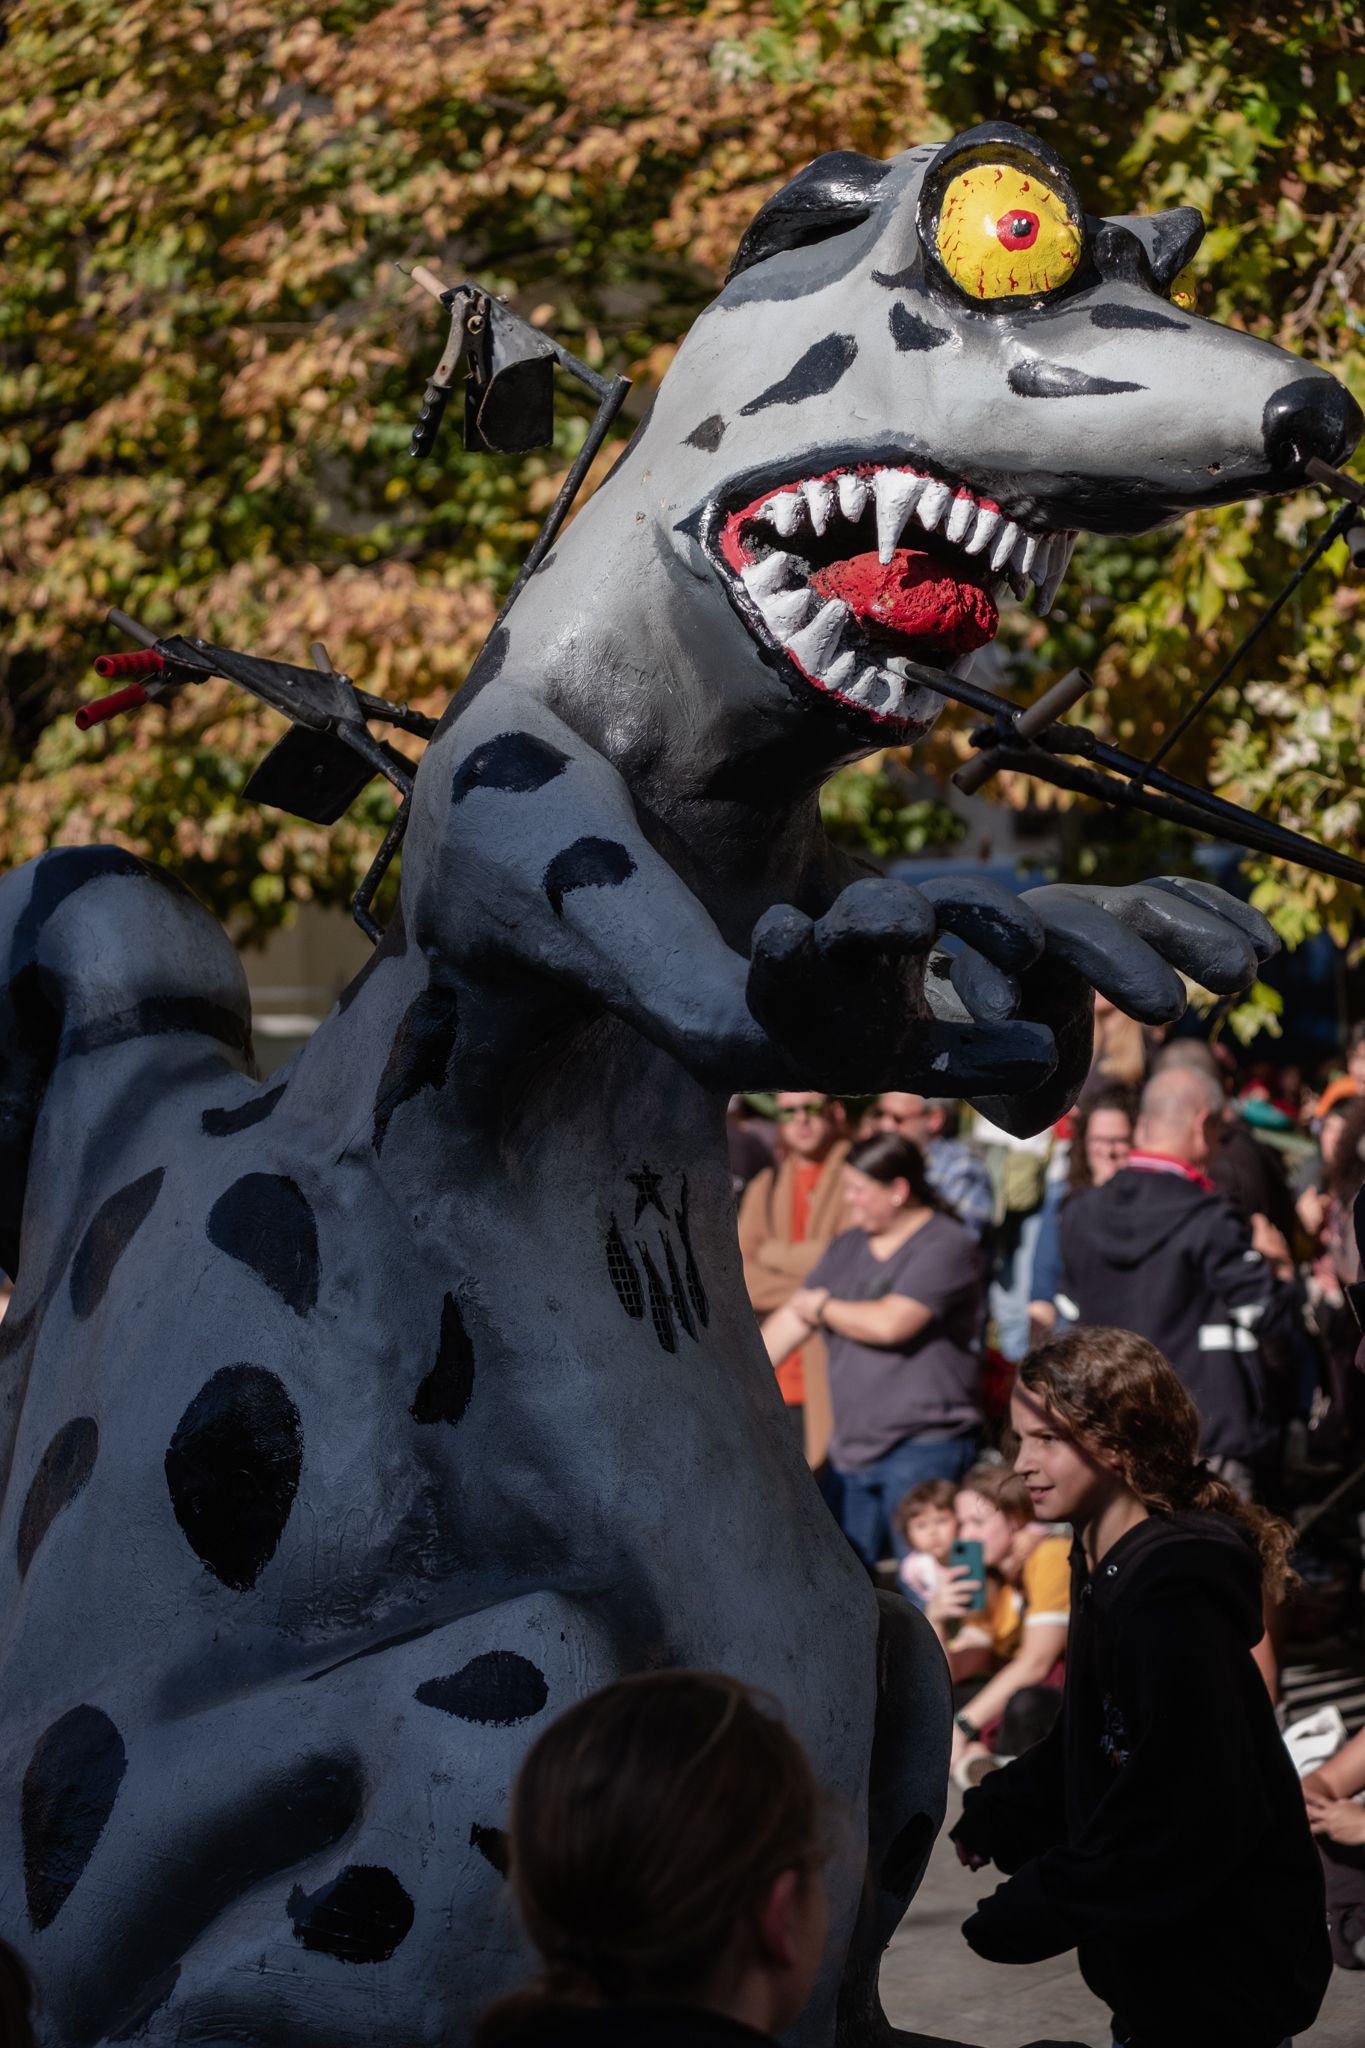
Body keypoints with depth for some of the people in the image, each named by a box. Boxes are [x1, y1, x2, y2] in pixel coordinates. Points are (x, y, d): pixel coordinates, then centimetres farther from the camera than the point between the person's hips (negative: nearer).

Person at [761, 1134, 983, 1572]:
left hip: (923, 1449, -8)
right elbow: (790, 1321, 15)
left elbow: (889, 1324, -19)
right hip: (852, 1446, 8)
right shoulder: (849, 1248, 14)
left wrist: (822, 1307, -2)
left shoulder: (948, 1247, -10)